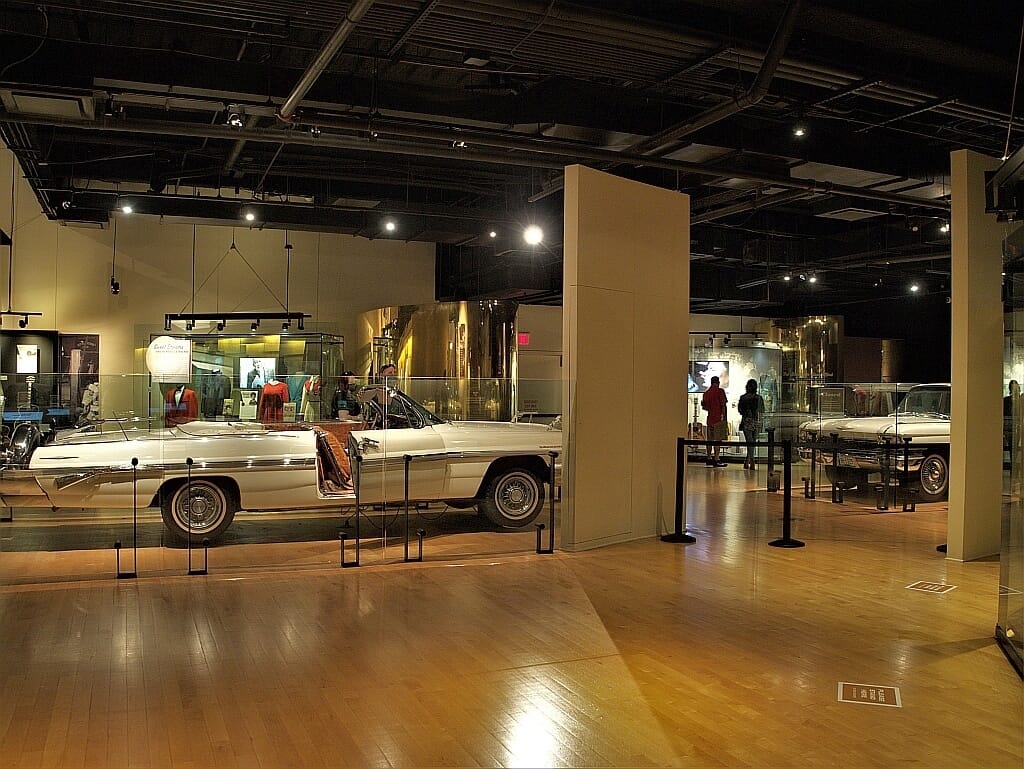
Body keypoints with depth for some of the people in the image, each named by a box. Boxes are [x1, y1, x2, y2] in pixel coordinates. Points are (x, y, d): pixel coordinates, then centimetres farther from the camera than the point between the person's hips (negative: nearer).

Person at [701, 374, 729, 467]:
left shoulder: (706, 392, 11)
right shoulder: (720, 391, -6)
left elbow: (703, 406, 13)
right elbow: (723, 404, -12)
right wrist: (723, 415, -7)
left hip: (710, 418, 6)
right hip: (719, 418, -6)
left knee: (710, 439, 9)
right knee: (718, 439, -6)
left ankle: (709, 459, 11)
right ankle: (716, 459, -9)